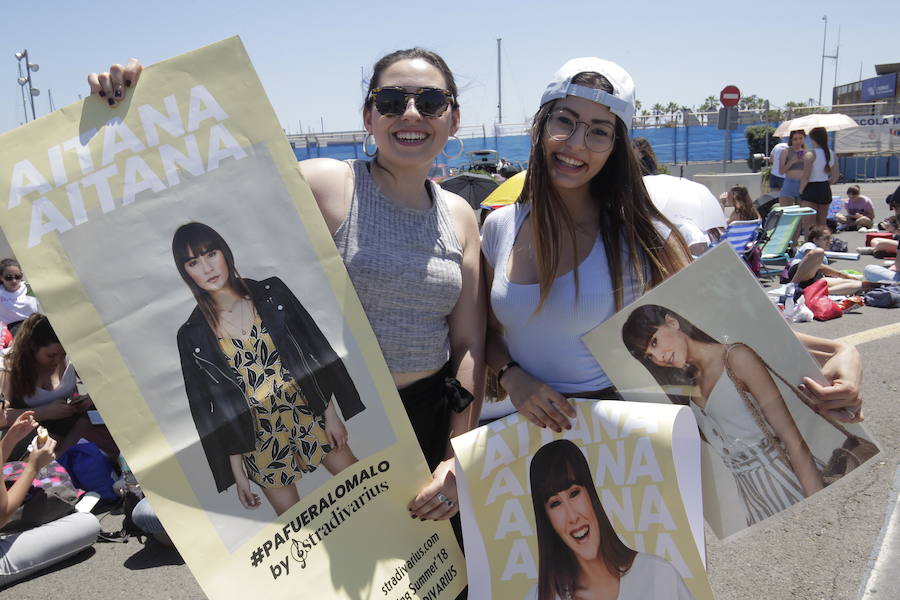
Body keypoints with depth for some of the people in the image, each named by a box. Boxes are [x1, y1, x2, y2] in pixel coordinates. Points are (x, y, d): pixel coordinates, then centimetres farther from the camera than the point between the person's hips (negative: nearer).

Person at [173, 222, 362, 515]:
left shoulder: (271, 294, -3)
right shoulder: (192, 335, -5)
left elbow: (317, 353, 0)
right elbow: (211, 409, -1)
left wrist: (331, 413, -2)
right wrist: (237, 470, 0)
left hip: (310, 417, 1)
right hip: (260, 442, -1)